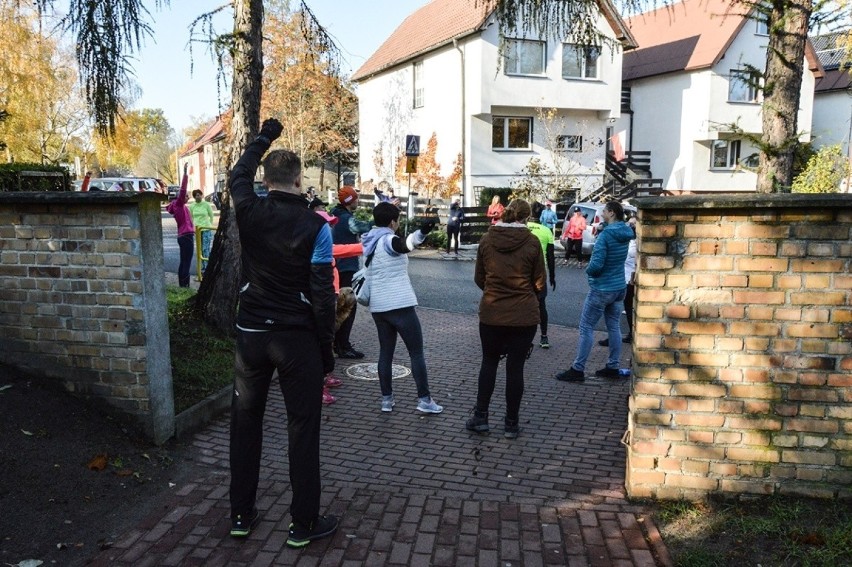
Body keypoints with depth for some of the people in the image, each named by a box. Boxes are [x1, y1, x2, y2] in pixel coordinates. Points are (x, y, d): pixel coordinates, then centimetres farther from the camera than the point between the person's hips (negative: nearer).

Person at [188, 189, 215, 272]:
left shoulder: (206, 204, -4)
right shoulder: (192, 206, 4)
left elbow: (211, 216, 6)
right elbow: (191, 217, 16)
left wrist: (209, 225, 5)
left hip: (206, 229, -4)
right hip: (197, 229, 4)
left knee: (206, 249, -8)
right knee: (200, 249, 7)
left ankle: (207, 266, -5)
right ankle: (203, 266, 15)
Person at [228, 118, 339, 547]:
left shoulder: (250, 212, -3)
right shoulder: (315, 227, -11)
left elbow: (238, 175, 22)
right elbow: (322, 295, -12)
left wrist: (264, 137, 34)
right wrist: (327, 348, -2)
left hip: (251, 334, 4)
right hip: (297, 339, -3)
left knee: (245, 422, 16)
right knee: (303, 428, 6)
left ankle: (241, 515, 28)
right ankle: (304, 523, 16)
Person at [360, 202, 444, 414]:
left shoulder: (370, 242, 10)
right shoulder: (388, 240, -12)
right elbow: (405, 244, -36)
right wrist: (421, 232, -55)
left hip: (378, 306, 7)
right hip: (400, 305, -7)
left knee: (385, 351, 13)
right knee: (416, 352, 1)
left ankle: (386, 399, 14)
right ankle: (424, 399, 3)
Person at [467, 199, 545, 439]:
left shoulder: (487, 239, -2)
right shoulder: (531, 242, -9)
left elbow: (479, 278, 5)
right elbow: (539, 283, -2)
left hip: (491, 312, 2)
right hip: (524, 315, -2)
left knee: (489, 361, 18)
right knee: (515, 367, 8)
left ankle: (480, 416, 19)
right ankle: (511, 423, 18)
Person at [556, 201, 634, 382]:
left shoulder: (606, 234, -20)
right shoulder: (625, 234, 4)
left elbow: (596, 264, -24)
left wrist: (588, 271, -4)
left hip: (602, 289, -8)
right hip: (619, 287, 8)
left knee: (586, 327, -1)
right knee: (614, 327, 13)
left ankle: (578, 369, 2)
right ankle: (613, 367, 21)